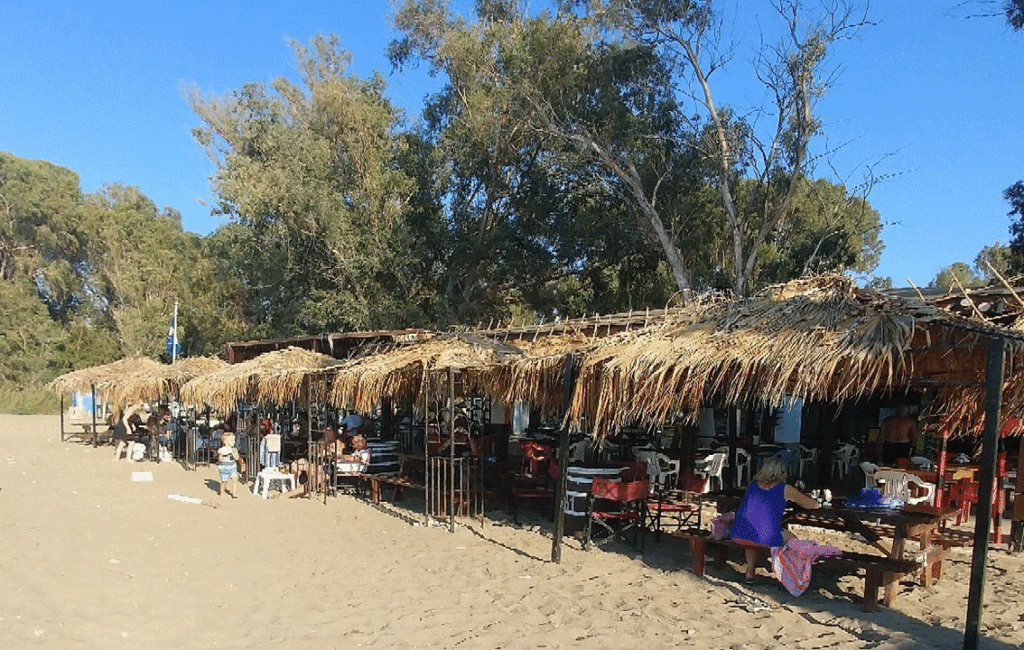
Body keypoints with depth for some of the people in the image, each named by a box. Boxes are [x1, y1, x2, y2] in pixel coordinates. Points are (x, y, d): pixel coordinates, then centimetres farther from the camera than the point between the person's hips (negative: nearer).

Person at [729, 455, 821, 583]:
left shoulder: (753, 484, 17)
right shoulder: (785, 489, 5)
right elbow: (813, 505, 18)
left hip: (738, 535, 4)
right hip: (766, 540, -4)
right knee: (790, 537, 27)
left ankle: (750, 571, 41)